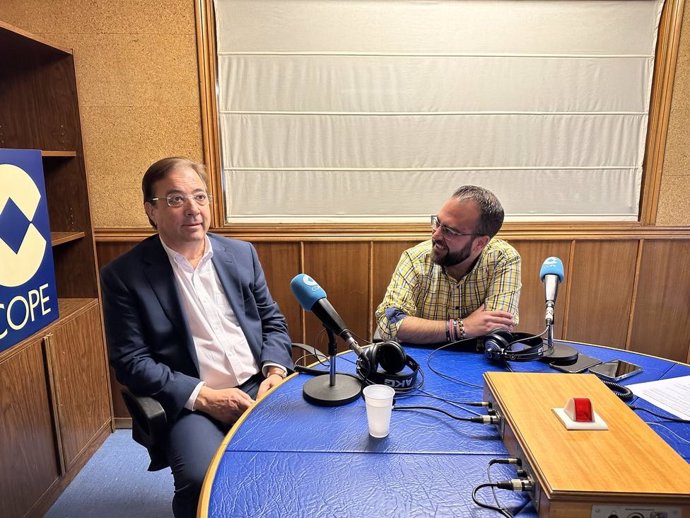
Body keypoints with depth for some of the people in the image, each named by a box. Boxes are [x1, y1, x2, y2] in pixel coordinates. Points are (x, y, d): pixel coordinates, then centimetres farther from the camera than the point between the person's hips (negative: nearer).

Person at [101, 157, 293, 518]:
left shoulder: (241, 254, 9)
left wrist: (275, 370, -4)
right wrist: (203, 395, -14)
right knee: (204, 481, -30)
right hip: (191, 403, -3)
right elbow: (131, 362, -5)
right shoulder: (123, 275, -2)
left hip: (260, 387, 4)